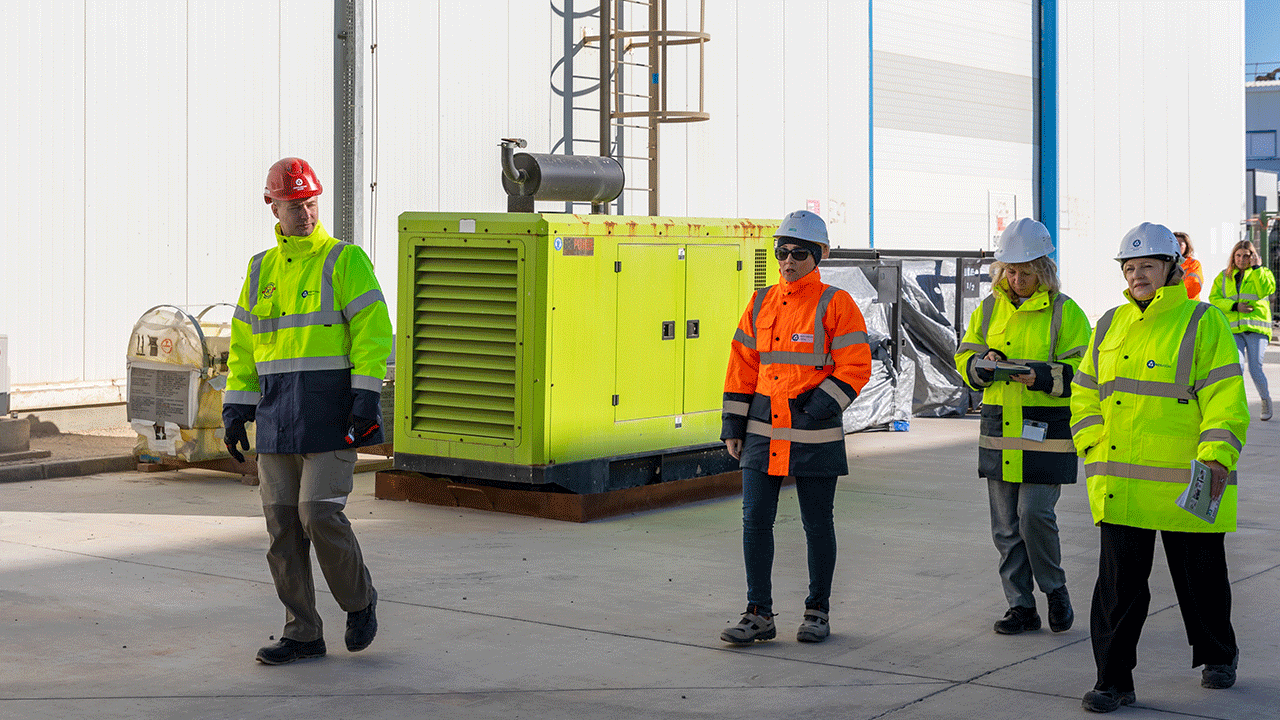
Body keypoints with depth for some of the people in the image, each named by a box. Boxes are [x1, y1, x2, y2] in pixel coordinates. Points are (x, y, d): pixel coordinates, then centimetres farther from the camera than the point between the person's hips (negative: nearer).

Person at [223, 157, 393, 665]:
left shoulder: (345, 261, -2)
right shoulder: (261, 270, 15)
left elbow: (373, 329, -8)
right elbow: (243, 343, 18)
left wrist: (367, 395, -16)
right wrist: (235, 406, 11)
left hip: (329, 408, -6)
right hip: (276, 412, 6)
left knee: (319, 513, -12)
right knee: (282, 522, 4)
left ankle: (360, 602, 13)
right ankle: (302, 634, 13)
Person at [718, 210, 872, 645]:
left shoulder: (835, 305, -5)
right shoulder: (761, 304, 10)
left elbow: (855, 367, -9)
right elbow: (742, 366, 13)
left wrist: (820, 407, -18)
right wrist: (733, 425, 8)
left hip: (814, 431, -4)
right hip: (764, 430, 4)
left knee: (817, 524, 7)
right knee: (755, 520, 2)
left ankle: (818, 611, 21)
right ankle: (759, 614, 10)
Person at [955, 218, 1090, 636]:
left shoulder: (1064, 311, -4)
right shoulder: (989, 309, 10)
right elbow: (965, 357, 13)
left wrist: (1042, 377, -22)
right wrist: (983, 365, -9)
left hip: (1047, 428, -5)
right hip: (998, 427, 5)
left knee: (1035, 514, -11)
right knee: (1005, 524, 7)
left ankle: (1056, 591, 13)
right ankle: (1021, 606, 17)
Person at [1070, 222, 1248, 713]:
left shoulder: (1203, 323, -3)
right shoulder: (1110, 326, 12)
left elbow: (1225, 399, -9)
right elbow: (1085, 396, 17)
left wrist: (1215, 458, -21)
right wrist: (1096, 452, 4)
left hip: (1186, 484, -3)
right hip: (1120, 484, 4)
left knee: (1200, 578, 12)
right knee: (1119, 581, 0)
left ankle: (1218, 655, 37)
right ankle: (1114, 681, 6)